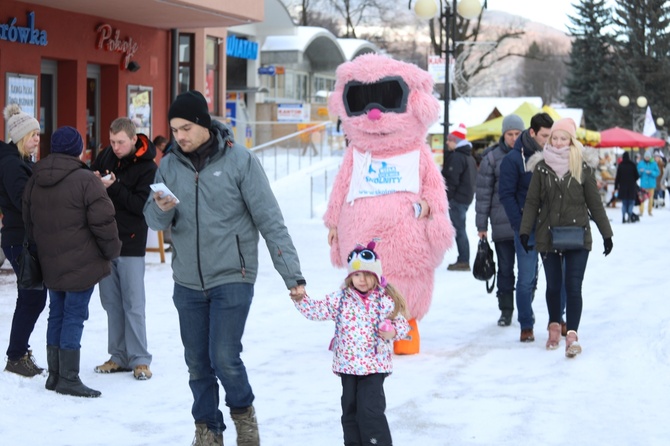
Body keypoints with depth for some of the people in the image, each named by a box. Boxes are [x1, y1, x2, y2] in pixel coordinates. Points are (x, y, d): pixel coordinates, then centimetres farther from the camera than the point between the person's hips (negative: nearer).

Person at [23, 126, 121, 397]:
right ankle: (69, 379, -2)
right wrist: (112, 250, -1)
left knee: (57, 314, 15)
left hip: (50, 263, 7)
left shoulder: (34, 181, 8)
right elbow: (103, 220, -16)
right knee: (74, 315, -3)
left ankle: (54, 374, 20)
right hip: (81, 263, -7)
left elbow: (28, 222, 16)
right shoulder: (85, 180, -15)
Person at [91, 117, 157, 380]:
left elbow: (143, 206, -17)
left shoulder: (147, 168, -9)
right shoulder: (105, 157, 6)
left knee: (133, 305, -3)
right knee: (111, 303, 10)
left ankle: (139, 360, 4)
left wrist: (114, 187, -22)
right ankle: (119, 356, 18)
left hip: (130, 244, -5)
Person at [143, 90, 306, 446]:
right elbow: (152, 219, 5)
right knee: (197, 364, 10)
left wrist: (292, 274, -14)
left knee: (224, 358, -12)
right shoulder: (169, 166, 4)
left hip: (232, 278, -4)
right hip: (187, 283, 4)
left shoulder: (240, 161, -8)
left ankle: (243, 412, 16)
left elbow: (270, 220, -9)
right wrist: (162, 209, -20)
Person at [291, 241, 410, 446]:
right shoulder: (341, 299, 1)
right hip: (347, 364, 3)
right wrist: (300, 300, -14)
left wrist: (393, 332, -15)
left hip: (375, 364, -3)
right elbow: (317, 311, 0)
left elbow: (402, 324, 4)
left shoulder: (387, 300, -3)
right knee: (350, 408, 11)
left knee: (370, 408, -9)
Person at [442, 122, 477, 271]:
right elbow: (473, 180, 23)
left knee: (459, 230, -7)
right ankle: (463, 260, 15)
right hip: (467, 197, 10)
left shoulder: (456, 157, -14)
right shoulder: (470, 157, 18)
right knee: (461, 229, 14)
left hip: (457, 198, -10)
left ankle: (463, 261, -7)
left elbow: (452, 180, -19)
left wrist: (447, 197, -16)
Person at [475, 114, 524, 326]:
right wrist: (481, 224, -1)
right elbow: (483, 191, 2)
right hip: (502, 224, 0)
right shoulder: (492, 158, 2)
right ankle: (506, 310, 15)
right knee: (505, 268, 5)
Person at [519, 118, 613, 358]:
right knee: (553, 285, 10)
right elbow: (532, 201, 3)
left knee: (573, 286, -7)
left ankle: (572, 334, -4)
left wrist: (606, 233, 6)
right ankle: (554, 326, 29)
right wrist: (525, 230, -5)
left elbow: (595, 203, 4)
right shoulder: (542, 167, 1)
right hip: (548, 236, 1)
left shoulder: (583, 167, -1)